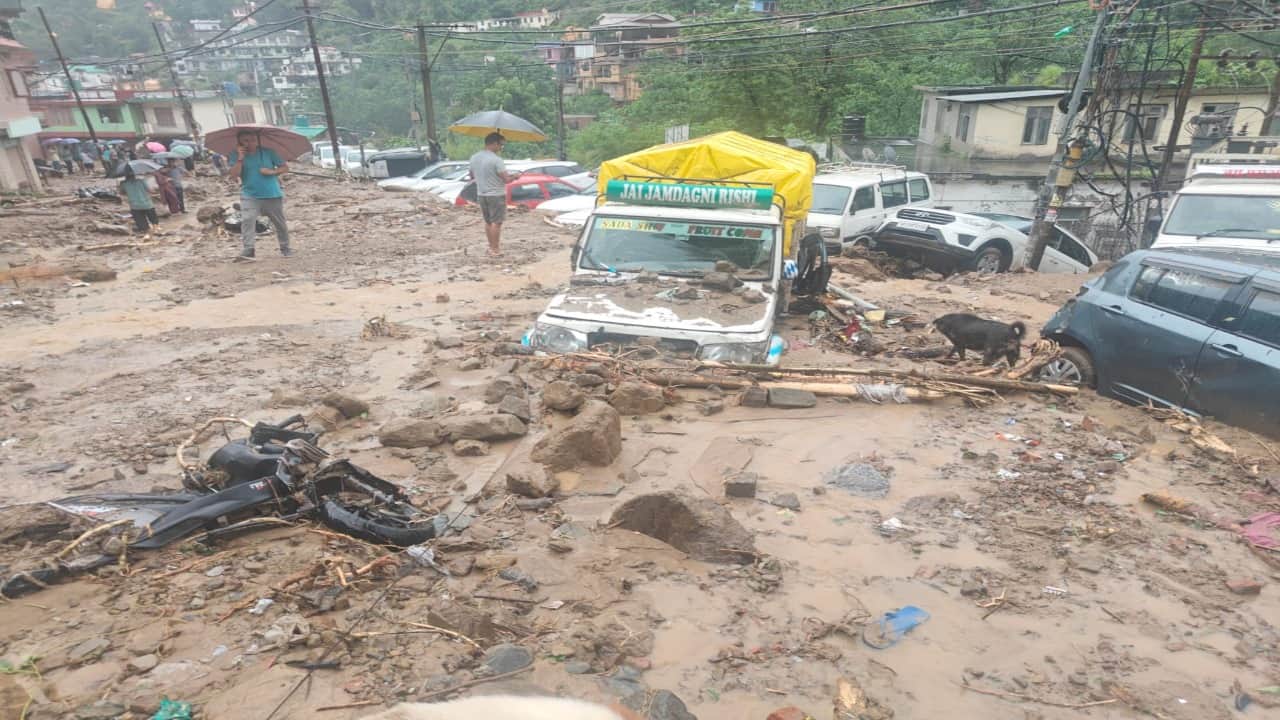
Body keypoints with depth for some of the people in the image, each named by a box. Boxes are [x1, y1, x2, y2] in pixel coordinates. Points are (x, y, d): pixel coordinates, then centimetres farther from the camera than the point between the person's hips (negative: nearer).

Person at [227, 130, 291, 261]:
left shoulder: (268, 152, 2)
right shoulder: (236, 156, 2)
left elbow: (285, 167, 3)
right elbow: (234, 175, -10)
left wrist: (272, 171, -14)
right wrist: (240, 158, -17)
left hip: (273, 195, 1)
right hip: (249, 196, -1)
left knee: (280, 223, 9)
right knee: (247, 220, -19)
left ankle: (285, 248, 25)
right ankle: (247, 249, -23)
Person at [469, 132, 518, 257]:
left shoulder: (474, 158, 4)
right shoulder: (496, 160, -19)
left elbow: (472, 176, 15)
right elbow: (507, 179, -19)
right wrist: (514, 176, 1)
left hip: (481, 195, 7)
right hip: (496, 195, -7)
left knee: (488, 222, 16)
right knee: (496, 223, 0)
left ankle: (491, 246, 23)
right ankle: (495, 250, 2)